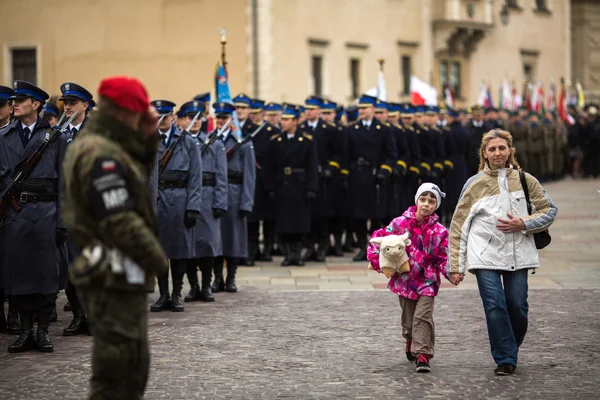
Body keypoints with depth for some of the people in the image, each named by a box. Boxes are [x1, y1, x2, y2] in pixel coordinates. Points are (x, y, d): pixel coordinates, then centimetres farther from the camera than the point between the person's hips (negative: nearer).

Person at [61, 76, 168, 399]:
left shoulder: (91, 145, 14)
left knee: (134, 370, 21)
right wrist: (161, 261, -15)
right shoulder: (101, 155, -19)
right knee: (116, 373, -6)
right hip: (115, 276, -11)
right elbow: (120, 223, -23)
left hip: (118, 275, 11)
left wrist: (148, 137, 8)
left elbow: (143, 173, 23)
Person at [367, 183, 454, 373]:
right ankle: (411, 343, 42)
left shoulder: (439, 231, -6)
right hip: (404, 280, 2)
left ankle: (423, 355, -12)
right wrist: (377, 261, -9)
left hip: (427, 281, -1)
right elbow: (378, 238, 1)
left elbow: (443, 258, -5)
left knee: (422, 317, -14)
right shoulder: (400, 223, -6)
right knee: (408, 319, 13)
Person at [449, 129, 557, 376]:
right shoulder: (475, 184, 4)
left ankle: (511, 351, 25)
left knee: (518, 307, 0)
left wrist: (524, 224, -8)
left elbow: (549, 211, 11)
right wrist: (456, 266, 0)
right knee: (495, 307, -12)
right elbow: (458, 226, 5)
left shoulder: (525, 180, 7)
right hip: (485, 256, -1)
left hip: (517, 253, 1)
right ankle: (505, 360, -2)